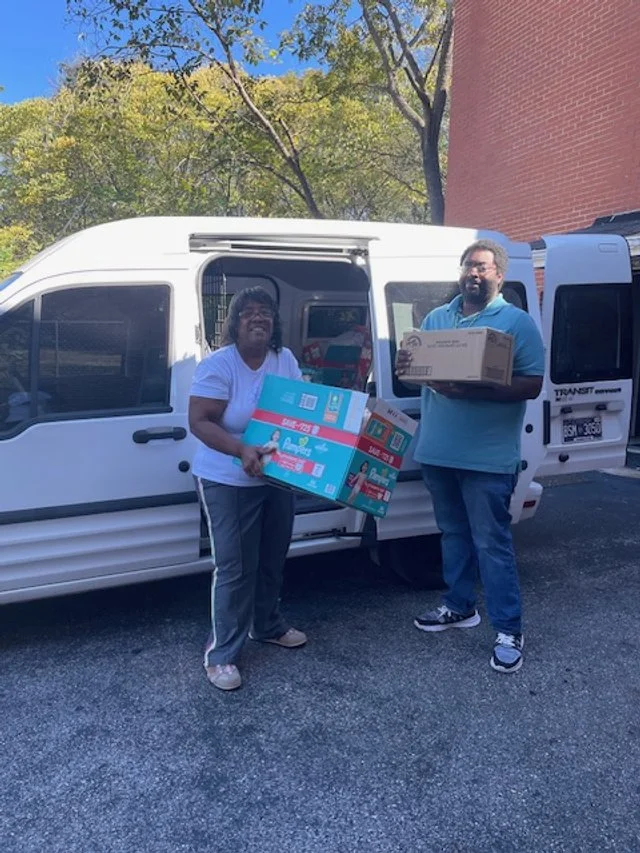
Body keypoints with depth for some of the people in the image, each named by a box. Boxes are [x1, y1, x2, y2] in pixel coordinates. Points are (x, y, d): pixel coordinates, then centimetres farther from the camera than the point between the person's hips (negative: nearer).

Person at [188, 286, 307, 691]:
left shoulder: (286, 360, 2)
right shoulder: (218, 364, -16)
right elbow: (199, 422, -21)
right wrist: (241, 450, -35)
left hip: (279, 478, 6)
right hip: (229, 482, -6)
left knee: (273, 560, 19)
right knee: (235, 568, -3)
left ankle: (268, 625, 41)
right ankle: (221, 654, 12)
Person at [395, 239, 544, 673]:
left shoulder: (518, 322, -5)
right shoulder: (436, 318, 12)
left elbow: (532, 385, -13)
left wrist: (475, 392, -26)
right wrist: (405, 367, -9)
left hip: (488, 457, -5)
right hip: (438, 452, 6)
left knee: (492, 543, 0)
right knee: (454, 533, 18)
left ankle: (509, 631, 13)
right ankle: (460, 607, 34)